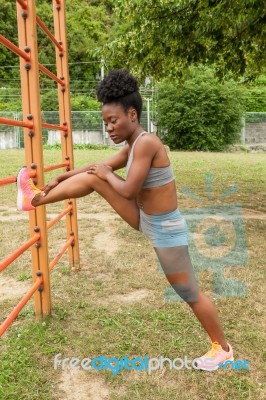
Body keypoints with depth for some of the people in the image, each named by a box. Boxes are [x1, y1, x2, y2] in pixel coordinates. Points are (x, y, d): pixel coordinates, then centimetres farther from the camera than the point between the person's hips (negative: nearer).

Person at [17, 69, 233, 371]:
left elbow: (129, 191, -27)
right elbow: (101, 167, 14)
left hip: (166, 231, -8)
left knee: (190, 295, 9)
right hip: (146, 220, 9)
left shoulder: (146, 142, -25)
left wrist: (107, 175, -7)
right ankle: (35, 199, 15)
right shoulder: (132, 146, 3)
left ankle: (222, 349, 33)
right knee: (94, 178, 3)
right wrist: (59, 178, 18)